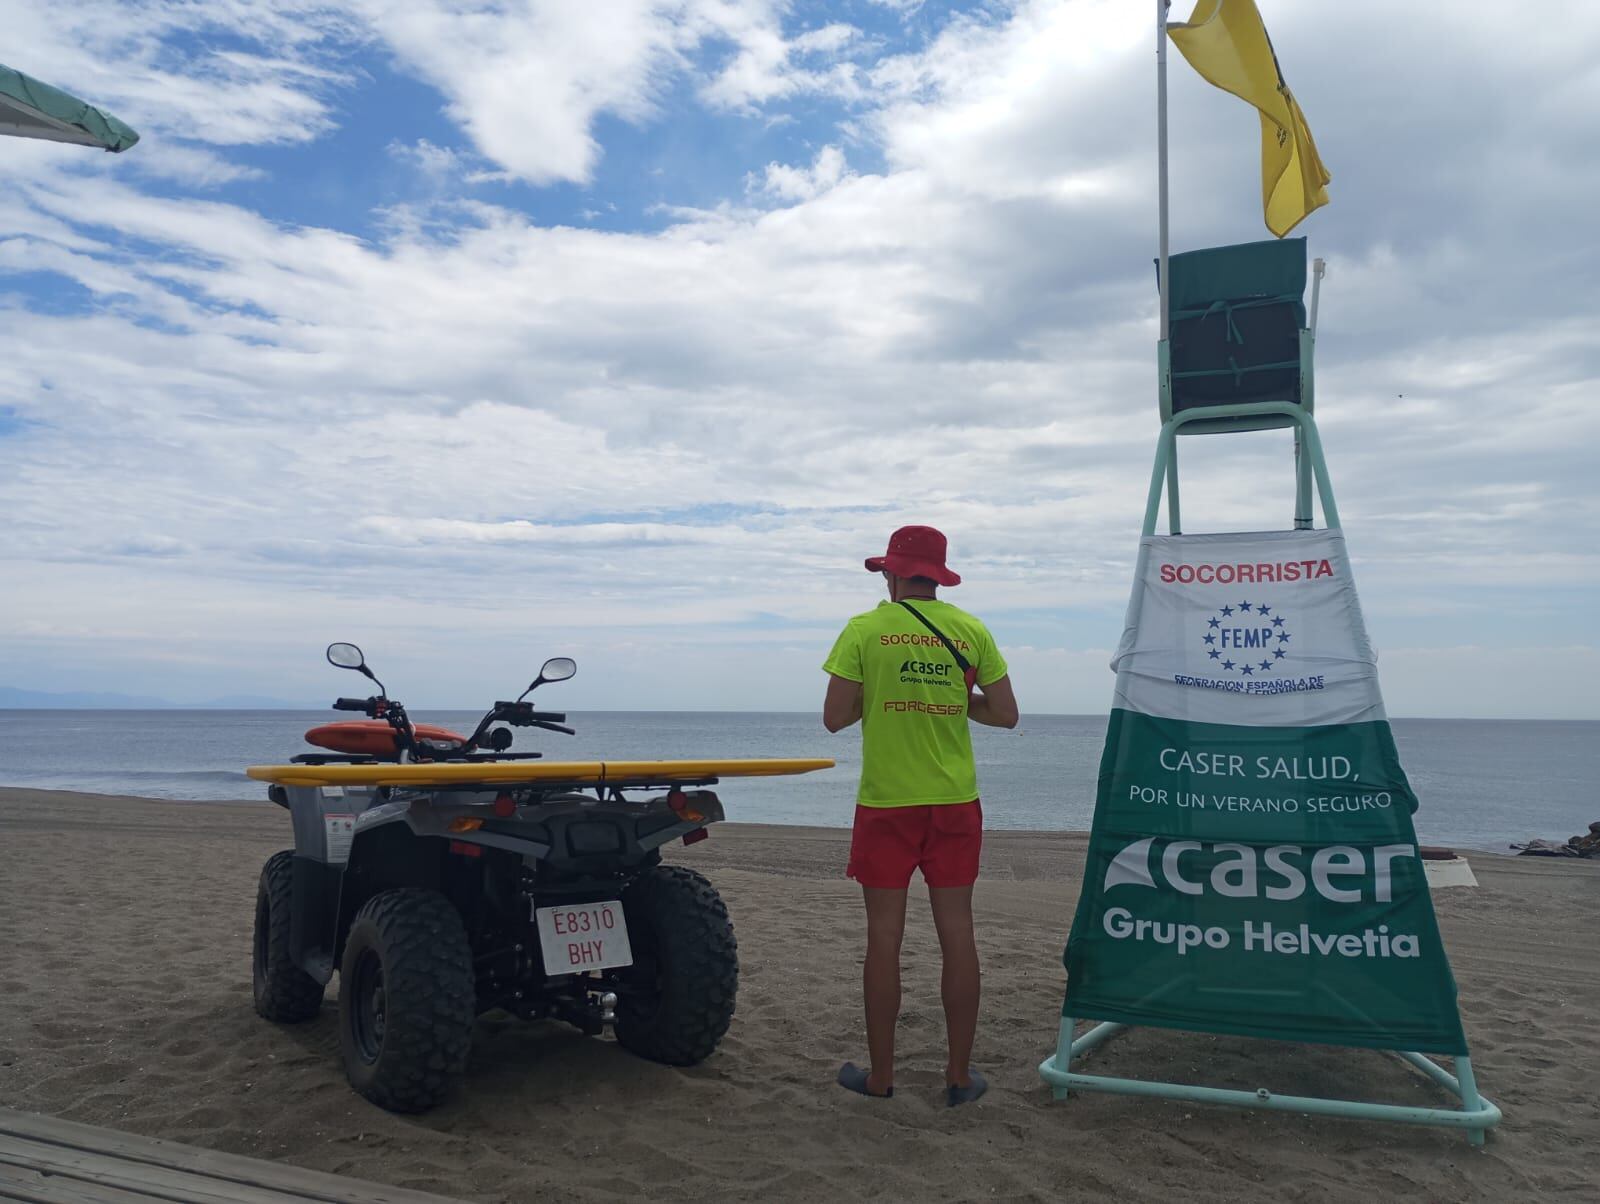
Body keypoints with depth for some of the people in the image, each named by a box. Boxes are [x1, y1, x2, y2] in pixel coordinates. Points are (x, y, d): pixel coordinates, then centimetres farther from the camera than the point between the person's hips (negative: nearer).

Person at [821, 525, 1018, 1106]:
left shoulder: (863, 630, -6)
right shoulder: (970, 630, 0)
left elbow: (834, 718, -8)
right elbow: (1006, 714, 2)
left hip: (885, 802, -2)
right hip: (955, 802, 2)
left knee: (885, 935, 7)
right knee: (956, 932, 9)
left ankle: (880, 1075, 17)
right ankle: (960, 1075, 17)